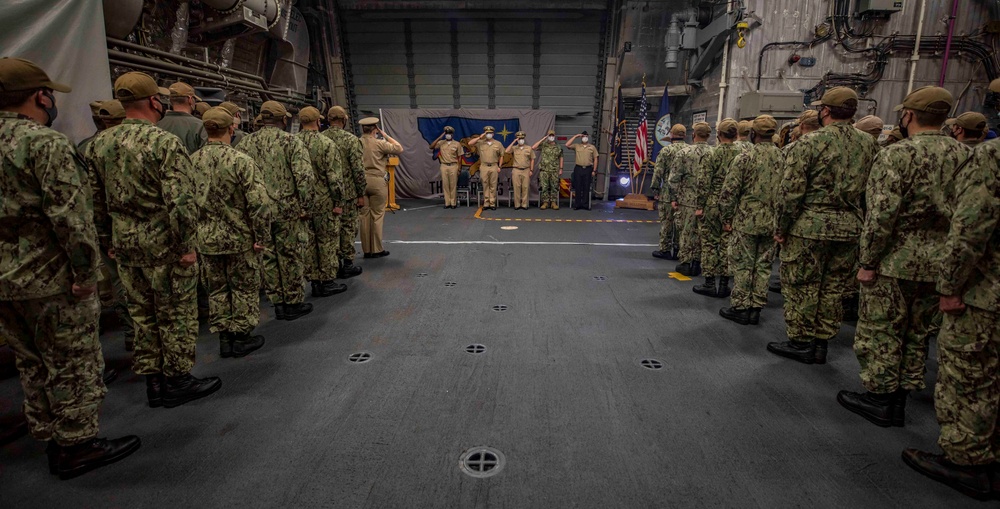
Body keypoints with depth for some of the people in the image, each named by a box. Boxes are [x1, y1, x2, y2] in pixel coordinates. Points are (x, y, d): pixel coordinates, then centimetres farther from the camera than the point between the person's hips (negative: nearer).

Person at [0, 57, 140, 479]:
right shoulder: (47, 142, -14)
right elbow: (71, 217, -22)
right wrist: (85, 272, -16)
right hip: (50, 279, -8)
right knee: (74, 365, 4)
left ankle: (53, 443, 30)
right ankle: (77, 446, 14)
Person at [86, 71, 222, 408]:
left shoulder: (99, 144, 7)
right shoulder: (165, 142, -16)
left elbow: (95, 200, 12)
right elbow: (181, 201, -22)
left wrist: (107, 240, 20)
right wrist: (187, 245, -15)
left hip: (124, 242, 7)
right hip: (164, 242, -7)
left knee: (143, 314, 16)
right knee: (176, 314, 6)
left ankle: (153, 382, 27)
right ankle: (177, 381, 18)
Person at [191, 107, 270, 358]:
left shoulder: (192, 161, -1)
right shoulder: (241, 161, -16)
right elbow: (259, 203, -21)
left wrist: (194, 233, 17)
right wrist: (261, 237, -11)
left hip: (207, 239, 5)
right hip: (240, 238, -5)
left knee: (217, 290, 16)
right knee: (244, 289, 10)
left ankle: (224, 338, 24)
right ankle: (241, 337, 19)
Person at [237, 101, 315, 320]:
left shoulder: (246, 142, 7)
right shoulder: (291, 141, -6)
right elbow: (305, 177, -17)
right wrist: (305, 206, -9)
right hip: (287, 210, -4)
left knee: (268, 257, 12)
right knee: (291, 257, 6)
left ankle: (278, 304, 20)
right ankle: (293, 303, 15)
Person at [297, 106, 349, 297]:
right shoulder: (327, 144, -12)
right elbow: (335, 176, -16)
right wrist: (339, 201, -9)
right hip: (324, 202, -5)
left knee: (308, 242, 11)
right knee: (327, 242, 5)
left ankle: (314, 282, 19)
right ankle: (328, 282, 12)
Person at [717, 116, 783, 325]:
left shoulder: (745, 158, -10)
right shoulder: (784, 158, 3)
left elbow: (729, 192, -12)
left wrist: (727, 218, -1)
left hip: (746, 221, -4)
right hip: (772, 223, 4)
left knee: (742, 265, 4)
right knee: (763, 266, 11)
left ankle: (740, 308, 9)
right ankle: (756, 308, 17)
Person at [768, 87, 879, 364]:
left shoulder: (810, 142, -11)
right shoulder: (869, 144, 8)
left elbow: (791, 190, -14)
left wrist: (781, 227, -7)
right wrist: (859, 222, 19)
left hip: (809, 226, -6)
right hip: (849, 228, 6)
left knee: (801, 286, 5)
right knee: (833, 289, 12)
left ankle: (800, 342, 13)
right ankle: (821, 343, 22)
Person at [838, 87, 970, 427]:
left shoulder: (899, 154, -14)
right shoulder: (964, 155, 6)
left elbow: (882, 215, -20)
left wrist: (867, 262, -13)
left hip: (895, 261, -7)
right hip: (939, 265, 7)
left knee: (880, 333, 6)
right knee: (917, 335, 16)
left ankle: (880, 400, 15)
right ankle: (899, 399, 26)